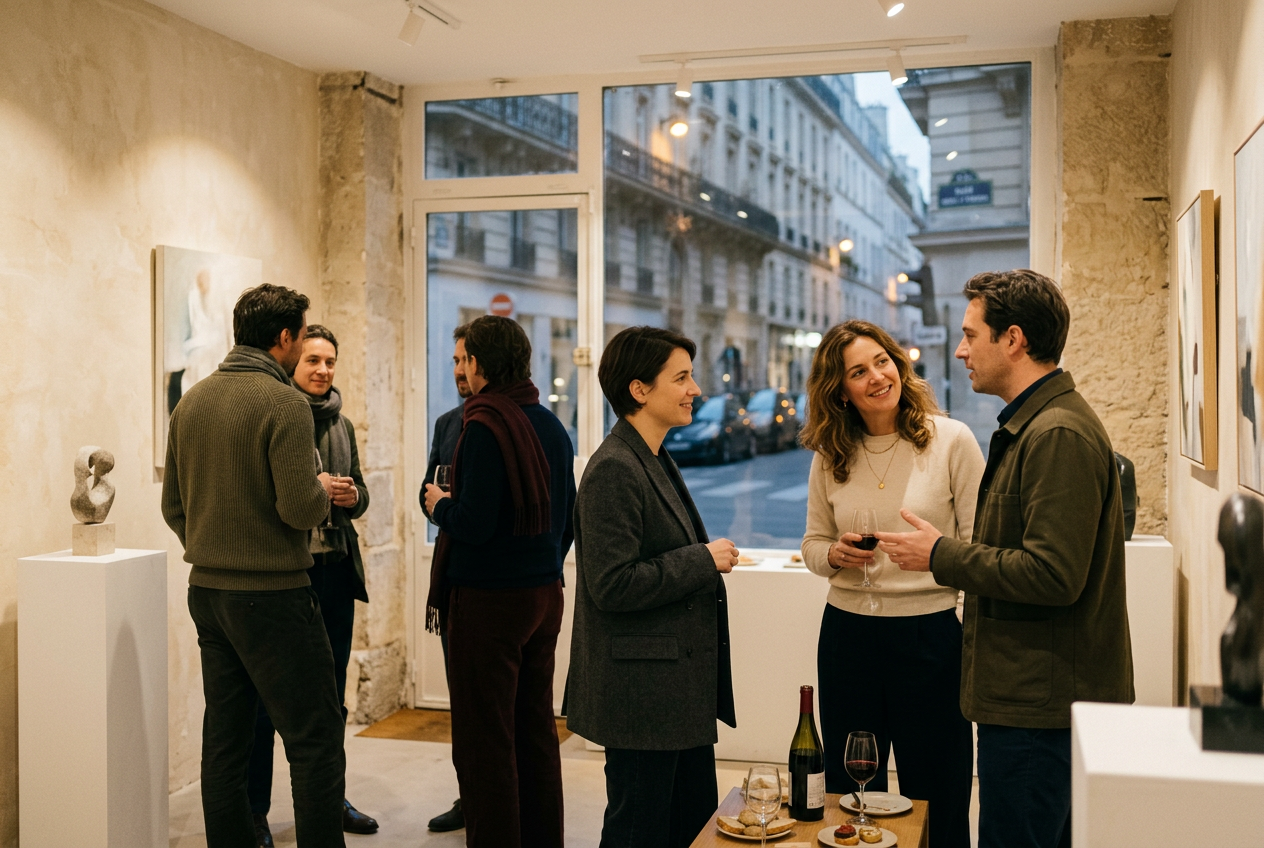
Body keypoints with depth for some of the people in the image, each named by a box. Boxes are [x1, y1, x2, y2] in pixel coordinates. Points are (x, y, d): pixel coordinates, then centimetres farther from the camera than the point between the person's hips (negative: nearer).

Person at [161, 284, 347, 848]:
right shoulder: (284, 403, -14)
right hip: (271, 593, -8)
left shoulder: (190, 402, 9)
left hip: (206, 591, 8)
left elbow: (172, 506, 14)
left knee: (224, 738, 13)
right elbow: (300, 509, -20)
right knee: (315, 738, -1)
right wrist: (322, 489, 0)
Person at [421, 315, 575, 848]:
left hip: (488, 601, -8)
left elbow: (473, 524, -22)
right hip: (544, 596, 8)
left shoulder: (485, 426, -17)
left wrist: (440, 504, -3)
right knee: (536, 731, 16)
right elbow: (567, 519, 14)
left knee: (484, 743, 2)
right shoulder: (552, 426, 8)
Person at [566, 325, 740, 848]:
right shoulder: (614, 470, -18)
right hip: (642, 694, -10)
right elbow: (613, 585, -24)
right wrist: (704, 561, -17)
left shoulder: (655, 461, 14)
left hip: (683, 690, 10)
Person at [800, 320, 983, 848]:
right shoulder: (829, 457, 5)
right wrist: (834, 555, -8)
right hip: (847, 633, 3)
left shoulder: (951, 440, -6)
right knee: (848, 797, 15)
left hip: (931, 634, -3)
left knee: (937, 803, 9)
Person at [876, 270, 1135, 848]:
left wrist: (942, 556, -16)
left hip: (1039, 706, -10)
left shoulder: (1059, 435, -19)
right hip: (1033, 696, 10)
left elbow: (1052, 576, -25)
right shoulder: (1030, 425, 14)